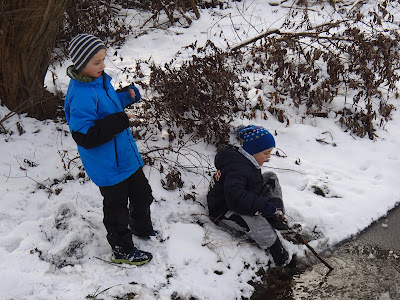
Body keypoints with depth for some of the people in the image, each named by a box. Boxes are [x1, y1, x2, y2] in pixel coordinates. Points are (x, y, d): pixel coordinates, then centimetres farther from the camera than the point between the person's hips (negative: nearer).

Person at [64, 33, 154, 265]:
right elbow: (84, 136, -31)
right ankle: (122, 250, 30)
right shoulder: (80, 95, -28)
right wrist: (117, 122, -33)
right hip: (108, 166, -9)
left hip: (127, 155, 9)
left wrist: (127, 97, 1)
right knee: (116, 207, 10)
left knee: (142, 194, 26)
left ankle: (142, 228, 52)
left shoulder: (100, 79, 1)